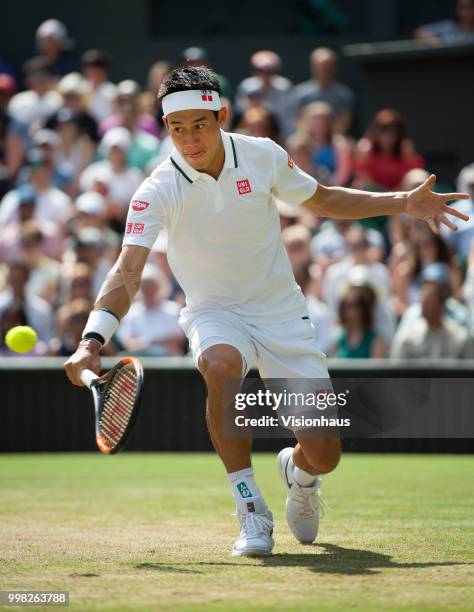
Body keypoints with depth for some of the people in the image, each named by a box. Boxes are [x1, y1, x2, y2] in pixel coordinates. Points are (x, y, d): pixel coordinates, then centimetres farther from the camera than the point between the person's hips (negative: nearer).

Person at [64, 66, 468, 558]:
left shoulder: (263, 156, -8)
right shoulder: (158, 192, -16)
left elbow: (322, 200, 10)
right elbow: (127, 272, -26)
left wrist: (402, 203, 1)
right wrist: (93, 341, -41)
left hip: (281, 313, 2)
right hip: (214, 314, -2)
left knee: (324, 456, -8)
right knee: (221, 367, -40)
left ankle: (298, 471, 34)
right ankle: (251, 509, -21)